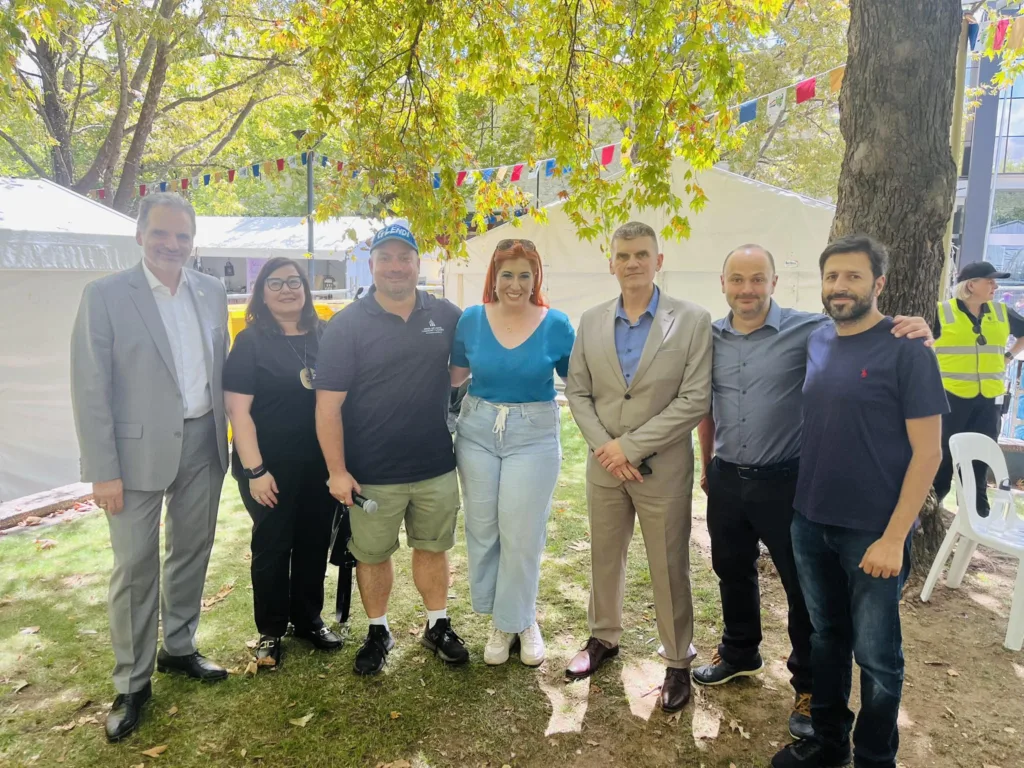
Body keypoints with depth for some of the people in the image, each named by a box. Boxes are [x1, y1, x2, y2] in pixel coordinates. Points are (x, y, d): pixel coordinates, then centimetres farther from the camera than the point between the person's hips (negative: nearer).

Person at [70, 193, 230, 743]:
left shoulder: (212, 292, 5)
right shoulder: (105, 295, -9)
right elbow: (90, 388, -10)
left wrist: (226, 435, 9)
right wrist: (103, 470, -13)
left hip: (203, 443, 5)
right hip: (139, 449, -4)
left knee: (192, 550, 16)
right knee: (135, 567, 4)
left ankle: (178, 648, 37)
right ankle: (132, 682, 22)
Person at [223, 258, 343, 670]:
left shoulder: (324, 335, 4)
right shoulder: (251, 340, -7)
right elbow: (237, 409, -11)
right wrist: (255, 470, -16)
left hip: (320, 462, 4)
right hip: (272, 465, -4)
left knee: (315, 541, 13)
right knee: (272, 545, 8)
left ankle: (308, 619, 32)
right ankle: (270, 631, 26)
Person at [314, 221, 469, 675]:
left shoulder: (447, 316, 0)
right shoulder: (347, 325, -8)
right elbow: (328, 404, -10)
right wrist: (337, 470, -12)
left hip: (436, 467, 2)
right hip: (372, 473, -2)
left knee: (433, 547, 16)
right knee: (372, 554, 13)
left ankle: (438, 626, 35)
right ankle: (378, 633, 34)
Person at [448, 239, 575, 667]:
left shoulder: (557, 325, -5)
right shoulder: (471, 320, 0)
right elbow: (454, 375, 11)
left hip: (534, 437, -2)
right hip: (477, 432, 2)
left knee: (521, 533, 1)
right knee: (482, 529, 9)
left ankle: (518, 620, 24)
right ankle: (502, 619, 29)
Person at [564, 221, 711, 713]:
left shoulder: (692, 321, -9)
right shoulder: (591, 322, 3)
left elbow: (695, 400, -14)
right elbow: (577, 392, 4)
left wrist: (630, 446, -15)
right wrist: (604, 448, -10)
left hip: (663, 468, -3)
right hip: (604, 466, 4)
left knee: (669, 568, 8)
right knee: (604, 558, 18)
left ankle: (679, 660, 29)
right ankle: (604, 637, 40)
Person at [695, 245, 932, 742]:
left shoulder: (809, 329, -12)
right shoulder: (710, 337, 2)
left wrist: (911, 332, -38)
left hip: (785, 482, -4)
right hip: (726, 481, 5)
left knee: (804, 586, 9)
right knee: (732, 573, 21)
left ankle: (811, 686, 29)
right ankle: (739, 653, 44)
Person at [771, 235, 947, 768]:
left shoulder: (907, 350, -12)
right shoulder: (816, 342, 4)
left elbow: (927, 452, -13)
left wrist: (893, 538, -16)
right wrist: (802, 505, 7)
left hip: (871, 532, -5)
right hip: (810, 524, 5)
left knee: (876, 655, 10)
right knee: (825, 638, 19)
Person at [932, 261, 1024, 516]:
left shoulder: (1002, 313, 8)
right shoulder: (942, 312, -8)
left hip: (989, 398, 5)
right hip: (951, 395, -5)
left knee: (979, 457, 11)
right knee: (943, 454, 3)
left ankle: (977, 511, 22)